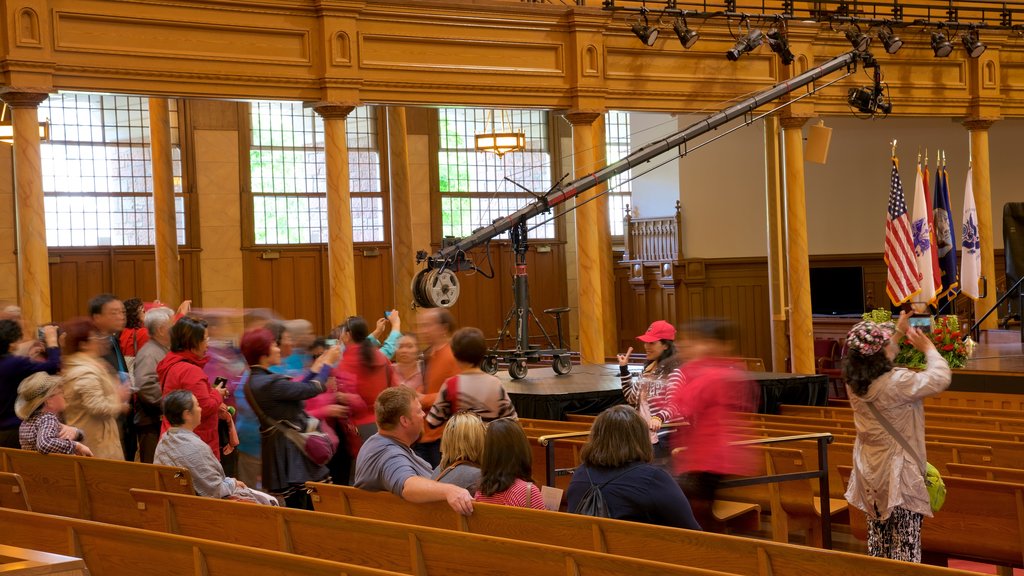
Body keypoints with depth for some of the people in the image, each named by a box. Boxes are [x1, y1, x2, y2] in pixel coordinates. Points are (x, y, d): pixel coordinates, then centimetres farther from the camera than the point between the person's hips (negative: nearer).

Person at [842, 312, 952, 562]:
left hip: (870, 474, 7)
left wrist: (899, 333, 26)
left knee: (878, 540, 16)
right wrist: (929, 348, -1)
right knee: (905, 543, -1)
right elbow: (940, 379, -16)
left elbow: (877, 362, 21)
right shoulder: (896, 382, -24)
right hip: (898, 475, -7)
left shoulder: (854, 381, -2)